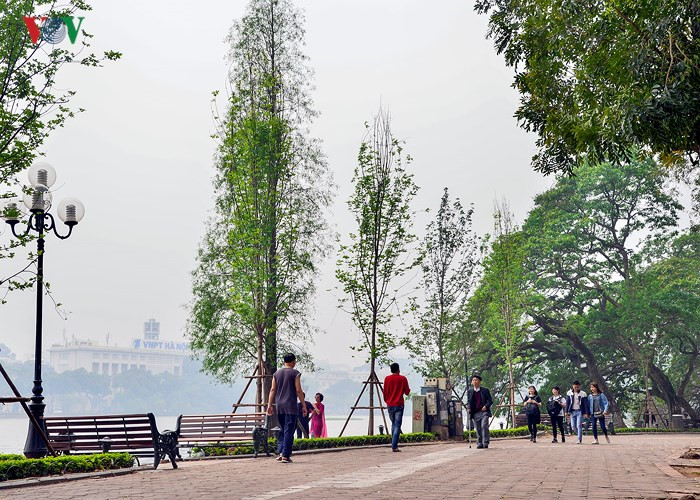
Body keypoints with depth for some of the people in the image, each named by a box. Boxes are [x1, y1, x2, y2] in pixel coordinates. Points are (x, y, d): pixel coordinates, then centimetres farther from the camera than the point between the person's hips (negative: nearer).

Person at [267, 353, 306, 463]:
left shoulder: (277, 373, 10)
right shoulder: (295, 373, -5)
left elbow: (272, 390, 7)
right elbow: (298, 391, -7)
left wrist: (270, 405, 9)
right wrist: (303, 406, -3)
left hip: (279, 406, 5)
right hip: (290, 406, -5)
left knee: (282, 429, 16)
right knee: (289, 430, -3)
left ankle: (280, 452, 8)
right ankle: (285, 455, -5)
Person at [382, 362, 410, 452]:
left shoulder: (387, 378, 2)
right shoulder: (403, 379, -4)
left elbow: (384, 392, 5)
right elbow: (407, 392, 0)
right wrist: (409, 389, 21)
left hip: (390, 405, 3)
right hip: (399, 405, -3)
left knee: (393, 425, 18)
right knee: (397, 426, -4)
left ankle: (394, 445, 17)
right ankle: (394, 447, -13)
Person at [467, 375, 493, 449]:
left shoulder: (485, 390, 7)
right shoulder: (469, 391, 13)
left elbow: (490, 401, 6)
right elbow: (468, 402, 16)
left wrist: (486, 406, -12)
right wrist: (468, 408, -4)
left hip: (484, 412, -2)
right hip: (475, 413, 3)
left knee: (484, 426, -15)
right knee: (478, 429, 1)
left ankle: (486, 442, -10)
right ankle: (479, 443, 8)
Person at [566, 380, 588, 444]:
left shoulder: (583, 394, -3)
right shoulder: (569, 393, 5)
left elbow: (586, 403, -2)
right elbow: (567, 402, 8)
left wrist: (586, 412, -8)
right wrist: (566, 411, 3)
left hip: (580, 411, -3)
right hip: (572, 411, 3)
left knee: (579, 426, -10)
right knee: (573, 426, 3)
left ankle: (579, 439, -6)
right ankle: (579, 435, 26)